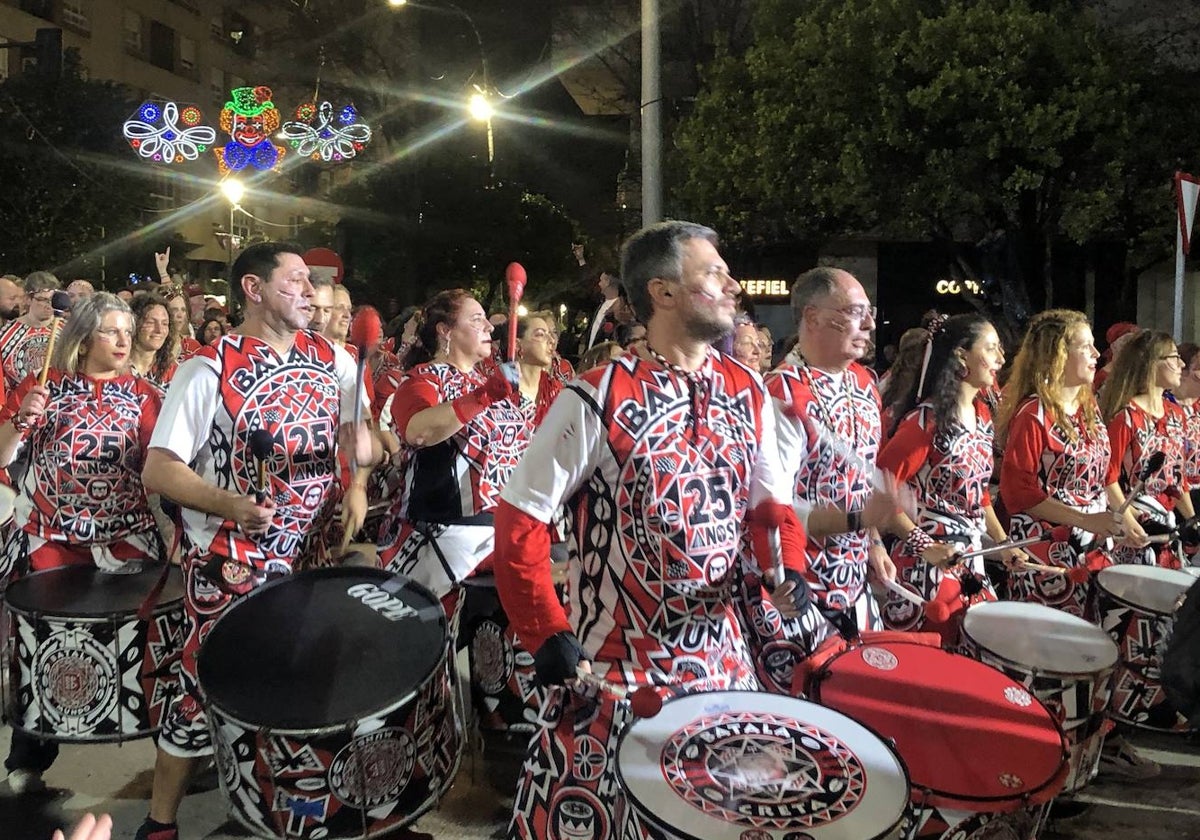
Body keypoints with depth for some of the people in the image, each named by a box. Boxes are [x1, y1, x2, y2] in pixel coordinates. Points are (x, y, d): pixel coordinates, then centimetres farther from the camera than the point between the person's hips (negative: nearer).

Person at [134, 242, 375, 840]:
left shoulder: (332, 360, 3)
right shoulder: (209, 369, -12)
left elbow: (357, 432, 16)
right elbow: (158, 470, -15)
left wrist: (357, 483, -5)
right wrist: (226, 504, -31)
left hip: (314, 556, 5)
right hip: (231, 565, -4)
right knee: (208, 686, 3)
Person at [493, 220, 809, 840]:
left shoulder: (748, 394, 2)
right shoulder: (600, 397, -17)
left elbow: (768, 499, 9)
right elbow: (518, 518, -14)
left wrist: (790, 565, -10)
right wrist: (546, 632, -18)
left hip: (721, 655, 6)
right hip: (615, 662, -5)